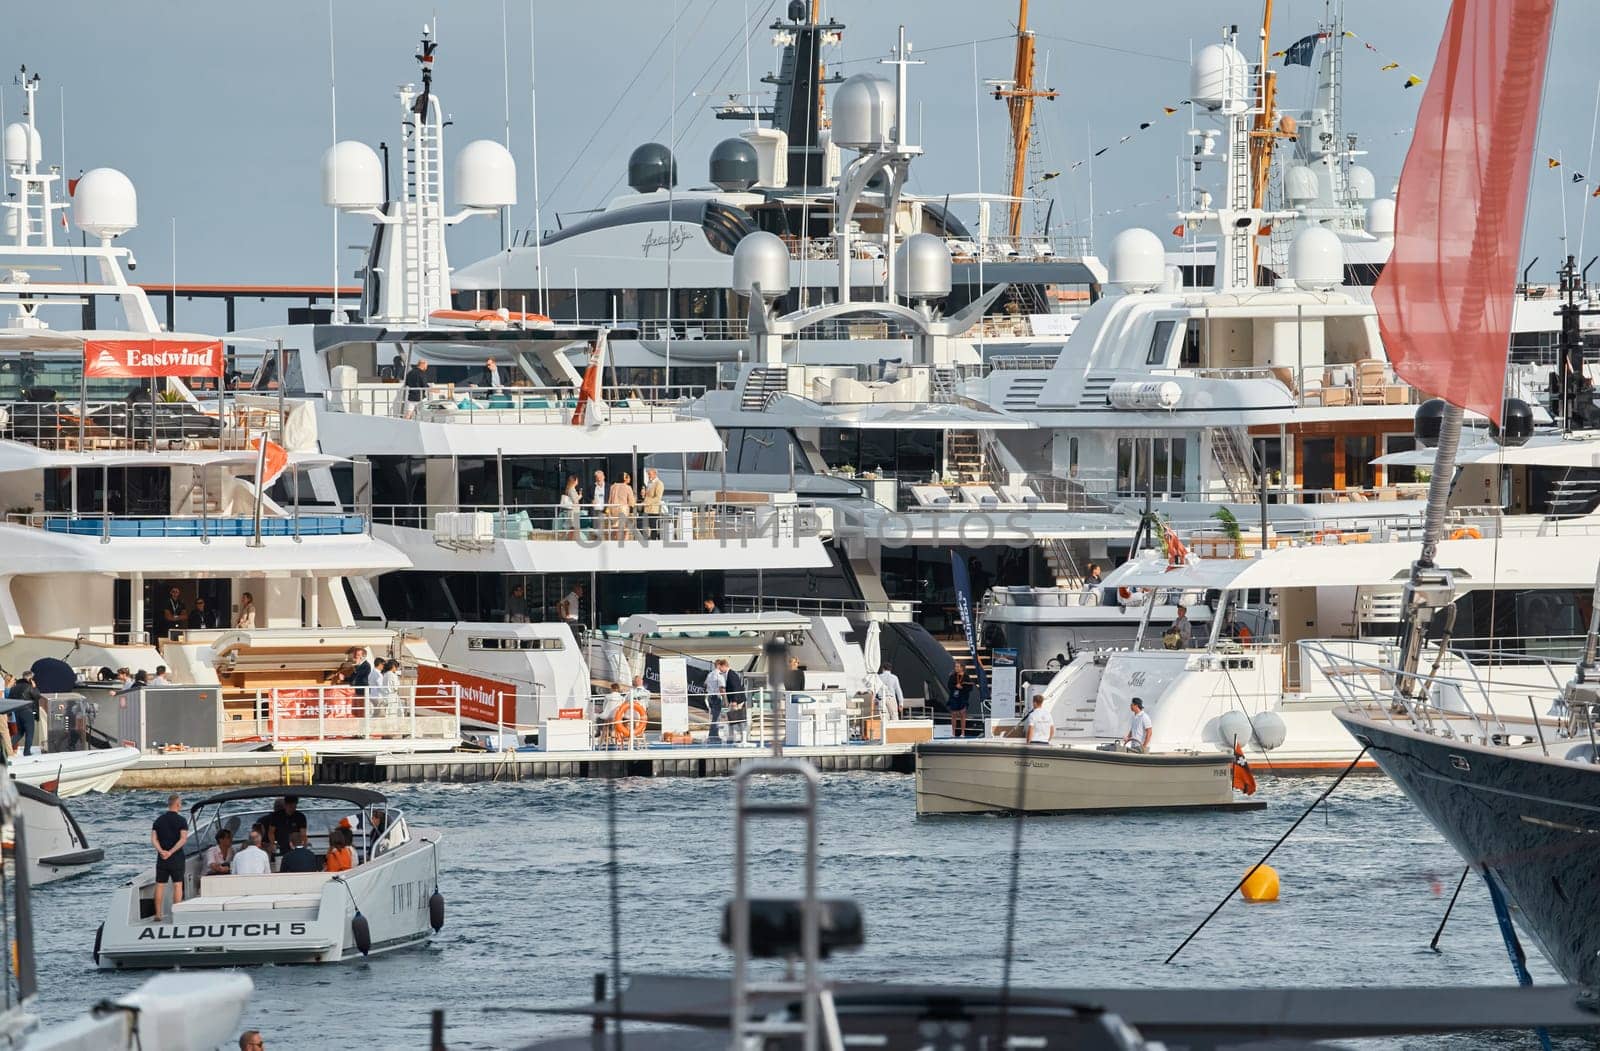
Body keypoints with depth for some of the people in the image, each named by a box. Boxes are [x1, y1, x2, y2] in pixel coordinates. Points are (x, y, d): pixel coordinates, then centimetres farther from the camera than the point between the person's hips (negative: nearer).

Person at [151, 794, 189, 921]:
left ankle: (158, 914, 6)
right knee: (177, 885, 2)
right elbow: (183, 839, -17)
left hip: (162, 857, 3)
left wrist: (161, 851, -13)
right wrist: (171, 852, -18)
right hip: (176, 858, -3)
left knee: (160, 885, 7)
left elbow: (153, 839, -3)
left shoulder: (159, 820, 7)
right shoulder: (181, 820, -6)